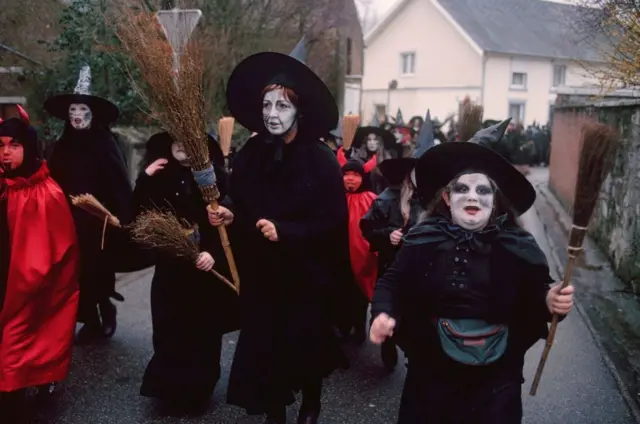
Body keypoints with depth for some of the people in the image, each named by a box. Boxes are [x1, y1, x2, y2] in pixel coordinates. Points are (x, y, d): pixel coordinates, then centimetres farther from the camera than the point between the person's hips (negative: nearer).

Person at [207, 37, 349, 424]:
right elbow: (242, 210, 8)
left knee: (305, 347, 11)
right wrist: (229, 217, -13)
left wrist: (283, 232, -23)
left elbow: (333, 223, -15)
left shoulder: (321, 161, -13)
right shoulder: (250, 155, 0)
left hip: (306, 276, -3)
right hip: (260, 276, 3)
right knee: (264, 349, 4)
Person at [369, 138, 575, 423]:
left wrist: (550, 300, -22)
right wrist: (384, 313, -17)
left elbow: (537, 290, -1)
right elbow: (393, 283, 1)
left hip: (497, 371, 0)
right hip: (434, 366, 1)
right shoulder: (424, 240, -6)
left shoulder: (517, 245, -7)